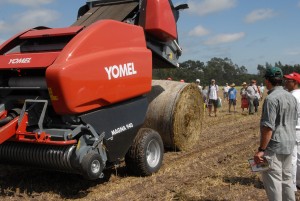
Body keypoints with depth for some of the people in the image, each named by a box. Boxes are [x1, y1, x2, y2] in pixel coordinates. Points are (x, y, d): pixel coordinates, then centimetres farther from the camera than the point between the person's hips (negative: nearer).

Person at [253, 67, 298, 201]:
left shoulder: (271, 98, -17)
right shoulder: (291, 97, 9)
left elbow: (268, 127, -21)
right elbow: (294, 122, 15)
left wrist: (261, 149, -19)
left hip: (275, 146, -9)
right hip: (290, 144, 9)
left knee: (272, 180, -1)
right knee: (286, 177, 18)